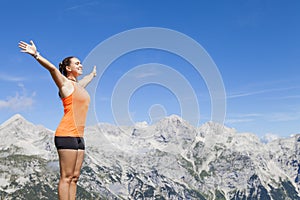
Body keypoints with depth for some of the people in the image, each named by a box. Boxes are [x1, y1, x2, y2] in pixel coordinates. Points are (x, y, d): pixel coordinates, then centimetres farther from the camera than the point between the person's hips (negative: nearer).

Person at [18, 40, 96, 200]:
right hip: (67, 135, -8)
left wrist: (93, 74, 66)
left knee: (74, 177, 6)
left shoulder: (79, 85, 23)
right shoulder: (65, 83, 0)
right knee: (66, 177, -8)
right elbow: (52, 68, -18)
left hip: (78, 136, 8)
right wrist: (36, 55, -32)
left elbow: (87, 79, 47)